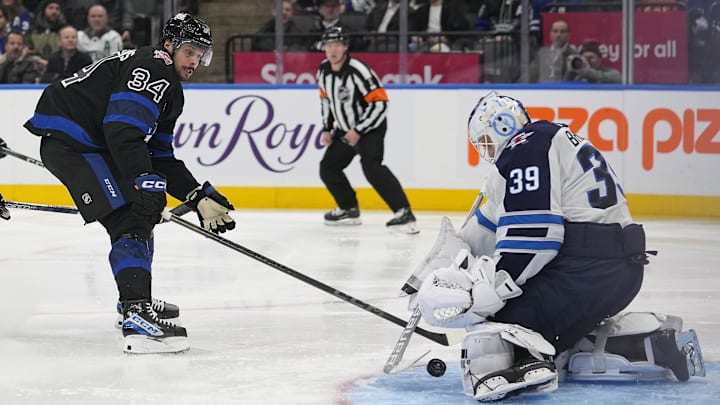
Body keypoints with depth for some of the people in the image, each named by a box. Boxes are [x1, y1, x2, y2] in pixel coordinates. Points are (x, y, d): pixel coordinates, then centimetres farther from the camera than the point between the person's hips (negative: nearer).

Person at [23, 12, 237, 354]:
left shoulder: (170, 91, 19)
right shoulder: (153, 67, -15)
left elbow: (160, 158, 18)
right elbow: (123, 131, -28)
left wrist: (200, 198, 9)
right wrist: (145, 181, -32)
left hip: (91, 143, 11)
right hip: (68, 141, -11)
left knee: (142, 213, 23)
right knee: (129, 219, -21)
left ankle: (135, 300, 40)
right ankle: (136, 316, -33)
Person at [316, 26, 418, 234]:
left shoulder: (358, 71, -25)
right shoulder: (323, 71, -1)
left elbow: (379, 103, -24)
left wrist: (358, 131, -25)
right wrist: (327, 129, 11)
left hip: (370, 127, -9)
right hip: (345, 129, 9)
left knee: (371, 166, -28)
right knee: (328, 167, 12)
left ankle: (404, 213, -32)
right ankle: (349, 209, 30)